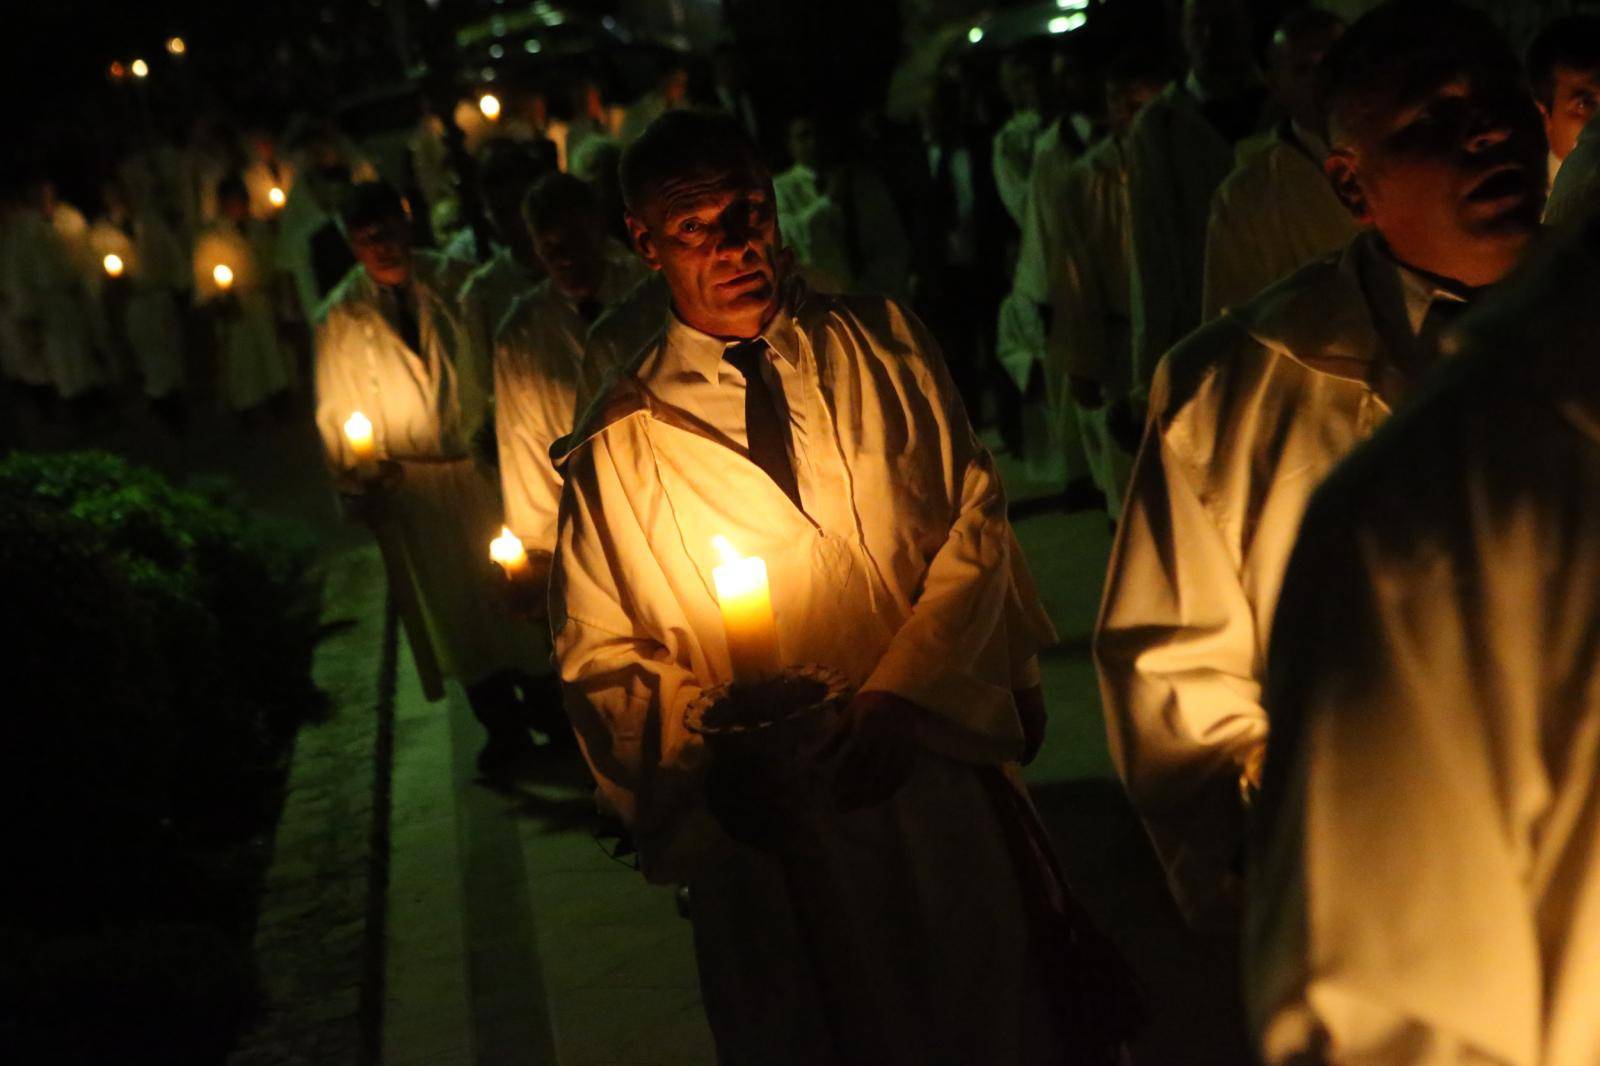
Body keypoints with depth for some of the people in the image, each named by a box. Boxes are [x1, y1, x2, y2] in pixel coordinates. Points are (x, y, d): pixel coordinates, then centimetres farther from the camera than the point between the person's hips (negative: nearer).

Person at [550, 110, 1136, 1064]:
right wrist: (712, 762, -19)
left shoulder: (882, 345, 0)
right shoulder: (621, 446, -3)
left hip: (940, 764, 1)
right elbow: (602, 655, -2)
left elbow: (978, 518, -4)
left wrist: (903, 699, -16)